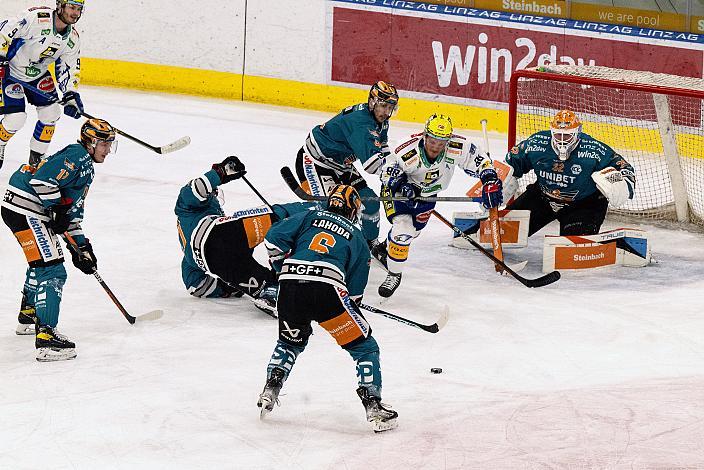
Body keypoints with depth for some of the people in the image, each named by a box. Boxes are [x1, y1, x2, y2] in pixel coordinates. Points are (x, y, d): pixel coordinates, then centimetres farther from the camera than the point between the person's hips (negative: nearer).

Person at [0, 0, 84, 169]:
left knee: (51, 113, 0)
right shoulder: (36, 17, -29)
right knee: (16, 117, -14)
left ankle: (36, 157, 17)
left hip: (38, 75, 7)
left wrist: (71, 95, -11)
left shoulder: (73, 39, -6)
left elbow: (68, 69, 1)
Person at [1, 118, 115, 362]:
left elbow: (73, 210, 26)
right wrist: (58, 209, -15)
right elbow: (42, 180, -23)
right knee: (52, 271, -16)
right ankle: (46, 337, -24)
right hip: (24, 211, -11)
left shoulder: (86, 167, 23)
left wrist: (80, 245, 20)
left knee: (42, 263, 31)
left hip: (33, 213, 11)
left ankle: (28, 316, 52)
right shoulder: (76, 156, -11)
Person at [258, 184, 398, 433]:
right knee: (364, 346, 8)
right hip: (328, 288, -3)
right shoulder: (357, 238, 23)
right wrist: (350, 308, 38)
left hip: (290, 285, 3)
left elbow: (273, 239, 13)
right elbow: (355, 289, 19)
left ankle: (270, 391, 19)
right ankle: (373, 407, -1)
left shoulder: (309, 217, 25)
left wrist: (284, 269, 27)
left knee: (291, 342, 31)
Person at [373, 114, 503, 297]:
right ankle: (394, 275, -2)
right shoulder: (407, 153, -38)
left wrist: (490, 181, -24)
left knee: (413, 230, 20)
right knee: (403, 229, -20)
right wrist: (401, 184, -39)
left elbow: (479, 159, -16)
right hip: (396, 190, -5)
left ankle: (384, 249, 51)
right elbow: (388, 168, -23)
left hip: (427, 194, 5)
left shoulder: (457, 148, -30)